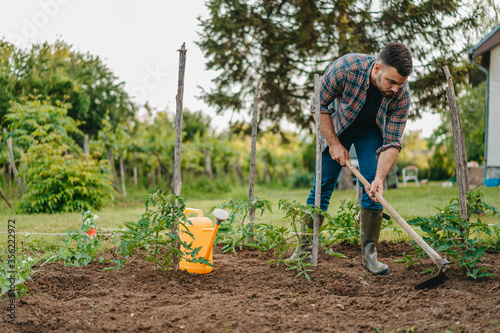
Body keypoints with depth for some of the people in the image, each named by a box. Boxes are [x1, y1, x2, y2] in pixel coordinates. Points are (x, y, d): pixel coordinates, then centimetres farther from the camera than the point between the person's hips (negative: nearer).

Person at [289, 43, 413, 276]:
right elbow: (319, 105, -21)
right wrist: (333, 143, -20)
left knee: (372, 186, -12)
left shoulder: (402, 94, -30)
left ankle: (369, 253, -4)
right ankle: (305, 248, 6)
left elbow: (392, 142, -26)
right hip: (337, 126, -1)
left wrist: (380, 178, -38)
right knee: (322, 184, -3)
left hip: (372, 130, 1)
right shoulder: (346, 68, -37)